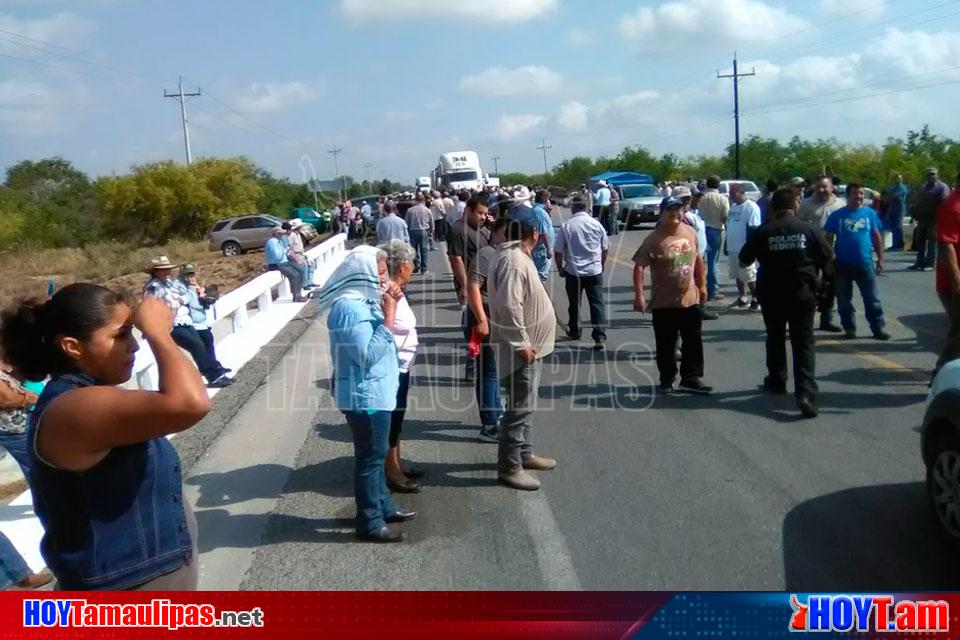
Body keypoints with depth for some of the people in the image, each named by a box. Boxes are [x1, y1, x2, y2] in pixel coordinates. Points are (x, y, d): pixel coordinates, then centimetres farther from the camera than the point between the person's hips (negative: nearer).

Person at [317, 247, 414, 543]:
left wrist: (387, 311, 4)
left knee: (377, 453, 20)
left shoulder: (361, 300, 8)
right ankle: (370, 523, 12)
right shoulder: (349, 307, -23)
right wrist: (388, 317, -23)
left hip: (374, 391, 10)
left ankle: (383, 507, 35)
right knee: (370, 456, 0)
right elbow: (368, 354, -26)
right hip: (365, 395, -10)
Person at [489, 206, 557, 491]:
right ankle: (509, 467, 5)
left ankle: (524, 453, 33)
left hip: (530, 346, 11)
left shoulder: (519, 256, 11)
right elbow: (508, 306, -31)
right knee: (520, 408, -3)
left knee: (525, 406, 20)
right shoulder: (514, 261, -23)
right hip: (521, 349, -11)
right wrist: (522, 344, -26)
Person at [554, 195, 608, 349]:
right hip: (595, 271, 1)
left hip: (573, 271, -1)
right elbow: (605, 248, 8)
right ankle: (600, 337, -7)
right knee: (597, 303, 2)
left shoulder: (566, 226, -8)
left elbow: (559, 251, -6)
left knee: (574, 303, 16)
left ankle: (574, 332, 31)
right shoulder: (596, 224, -2)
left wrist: (560, 268, 10)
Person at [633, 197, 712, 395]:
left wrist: (702, 285, 17)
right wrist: (639, 295, -25)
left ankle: (691, 378, 19)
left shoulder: (690, 233, 2)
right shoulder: (654, 239, -15)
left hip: (690, 299, 4)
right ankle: (667, 379, 22)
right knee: (666, 344, 7)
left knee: (693, 341, 8)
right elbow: (639, 266, -18)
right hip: (664, 303, -4)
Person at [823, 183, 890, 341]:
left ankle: (878, 328, 8)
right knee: (844, 299, 7)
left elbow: (877, 237, 8)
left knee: (872, 298, 1)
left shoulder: (870, 213, 3)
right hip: (842, 264, 0)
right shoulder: (837, 215, 0)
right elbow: (829, 239, 3)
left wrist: (880, 259, 6)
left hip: (865, 263, 0)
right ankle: (849, 328, 19)